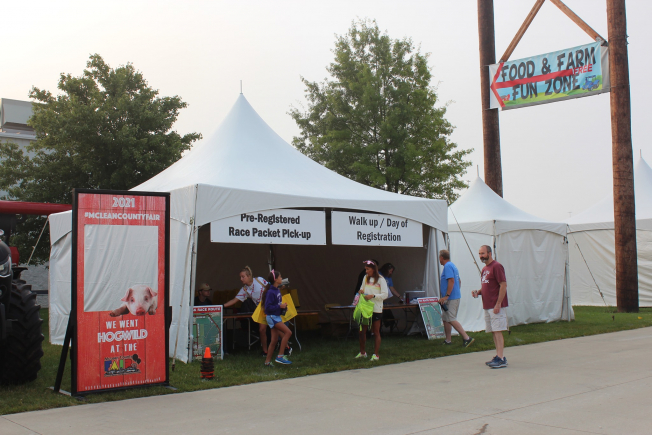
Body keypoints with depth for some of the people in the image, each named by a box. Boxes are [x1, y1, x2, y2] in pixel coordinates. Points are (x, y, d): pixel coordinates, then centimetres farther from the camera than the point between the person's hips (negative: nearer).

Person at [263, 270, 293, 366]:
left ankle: (267, 361, 16)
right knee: (288, 332, -15)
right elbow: (268, 307, -22)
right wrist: (280, 306, -21)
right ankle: (280, 356, -11)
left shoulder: (277, 290, 9)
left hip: (277, 317, 9)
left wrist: (283, 306, 3)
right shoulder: (270, 292, -19)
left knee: (274, 340, 9)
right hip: (272, 317, -9)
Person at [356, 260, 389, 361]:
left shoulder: (381, 280, -4)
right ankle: (362, 352, 21)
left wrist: (373, 296, -21)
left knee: (376, 332, 3)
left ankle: (376, 354, 10)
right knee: (361, 331, 6)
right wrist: (360, 291, 0)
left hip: (376, 309, -5)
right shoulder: (366, 278, 12)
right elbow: (362, 288, 23)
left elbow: (385, 295, -9)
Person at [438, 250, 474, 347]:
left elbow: (451, 281, -23)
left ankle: (466, 338, -14)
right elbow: (459, 281, 23)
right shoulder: (453, 266, 18)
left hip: (451, 298, -10)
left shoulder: (447, 266, -13)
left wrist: (446, 296, -24)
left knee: (451, 319, -11)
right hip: (456, 296, 10)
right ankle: (448, 340, 19)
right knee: (446, 319, 14)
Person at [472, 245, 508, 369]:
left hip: (496, 306, -9)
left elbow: (503, 285, -16)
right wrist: (478, 292, 6)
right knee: (493, 332, 10)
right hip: (487, 306, 9)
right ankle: (499, 356, 16)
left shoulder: (497, 266, -11)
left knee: (498, 331, -11)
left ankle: (500, 359, -11)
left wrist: (498, 304, -21)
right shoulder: (484, 269, 18)